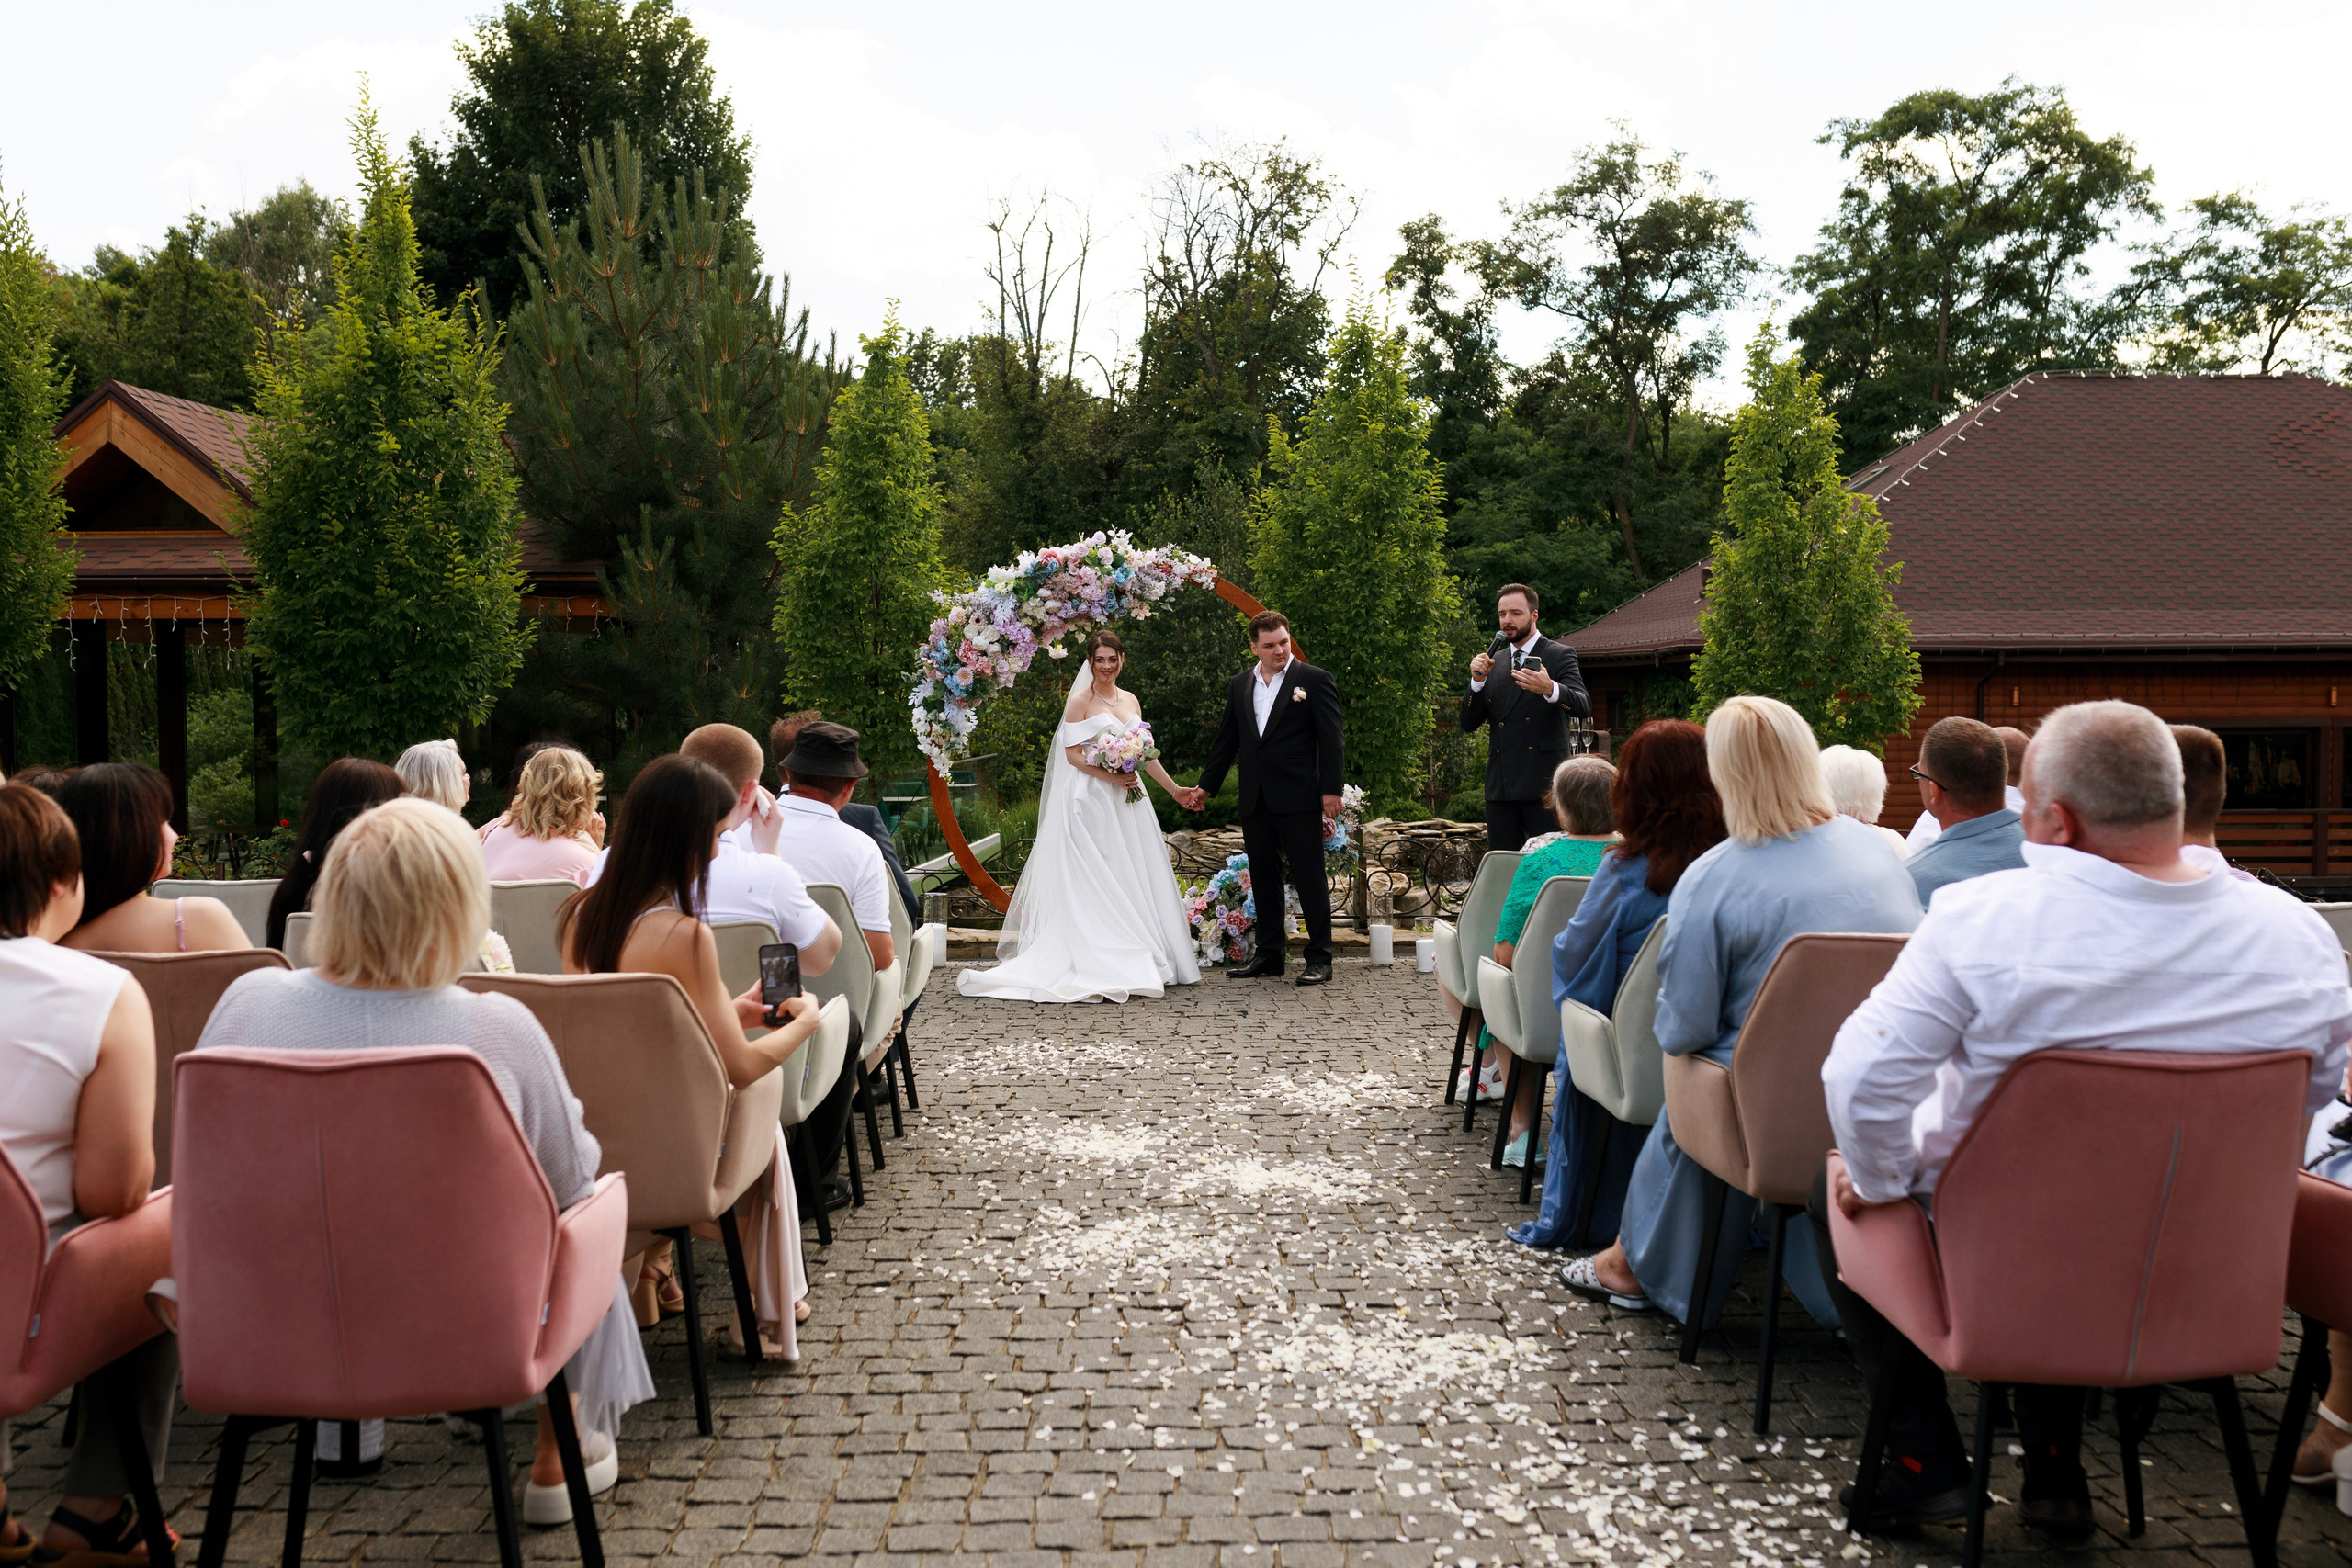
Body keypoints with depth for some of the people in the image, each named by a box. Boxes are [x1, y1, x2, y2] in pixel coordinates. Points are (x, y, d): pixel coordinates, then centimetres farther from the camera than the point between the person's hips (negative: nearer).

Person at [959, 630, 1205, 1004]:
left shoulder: (1131, 700, 15)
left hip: (1129, 800, 6)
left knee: (1133, 877, 5)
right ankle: (1101, 968, -9)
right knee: (1097, 883, -8)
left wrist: (1175, 790, 20)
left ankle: (1143, 963, 9)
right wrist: (1110, 776, -19)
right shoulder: (1081, 701, -3)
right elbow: (1072, 753, -9)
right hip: (1092, 801, -6)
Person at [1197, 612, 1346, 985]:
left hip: (1298, 800, -5)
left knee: (1310, 878, -1)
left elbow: (1331, 741, -5)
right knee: (1263, 880, 10)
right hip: (1255, 801, 5)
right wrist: (1206, 787, 19)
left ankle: (1320, 959, 4)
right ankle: (1269, 956, 19)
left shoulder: (1315, 680, -2)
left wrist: (1331, 790, -12)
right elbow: (1226, 741, 19)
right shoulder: (1239, 685, 13)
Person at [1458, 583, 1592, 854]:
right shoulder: (1494, 662, 17)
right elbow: (1468, 724, 12)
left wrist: (1550, 689, -35)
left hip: (1543, 782, -5)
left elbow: (1584, 707, -14)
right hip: (1501, 785, 5)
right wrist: (1477, 681, -5)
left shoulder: (1560, 655, 2)